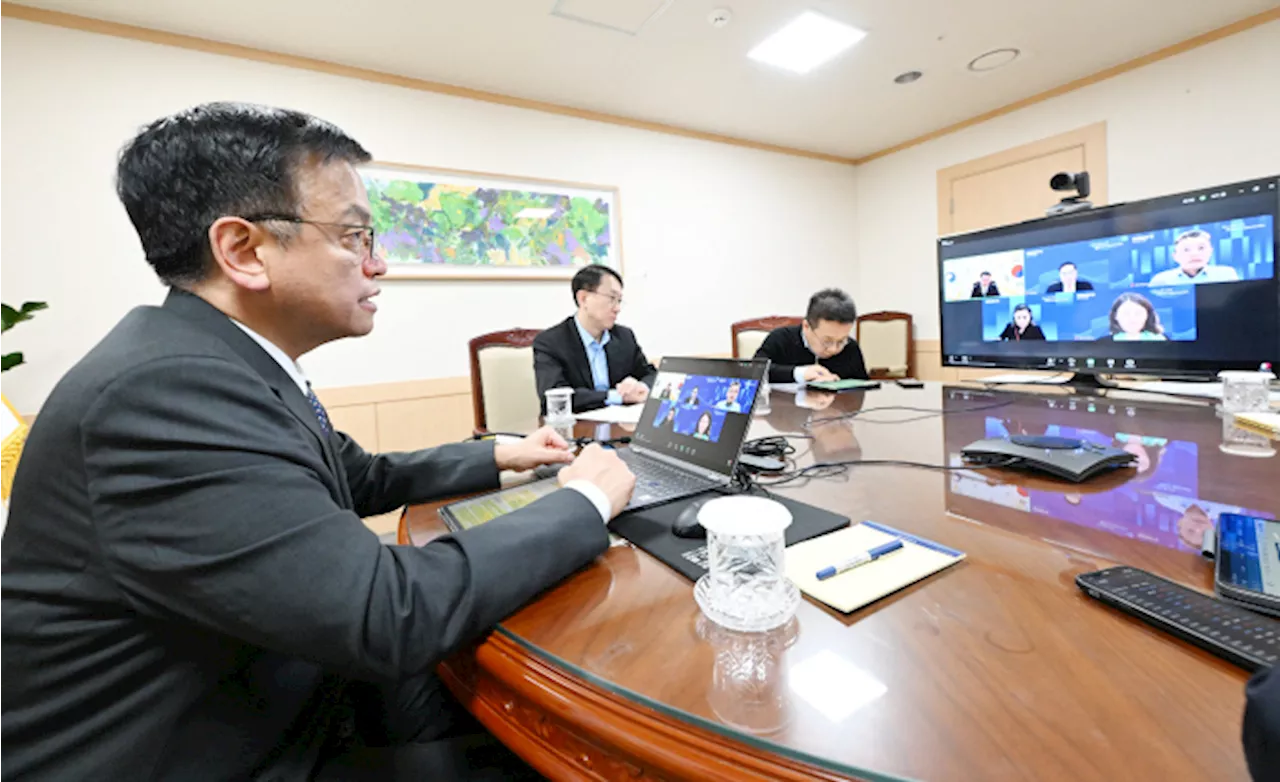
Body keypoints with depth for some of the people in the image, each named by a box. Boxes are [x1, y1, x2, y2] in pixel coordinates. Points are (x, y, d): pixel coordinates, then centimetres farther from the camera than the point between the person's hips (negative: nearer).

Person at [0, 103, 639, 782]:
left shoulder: (231, 366, -2)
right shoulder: (165, 389, -31)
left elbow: (364, 480, 11)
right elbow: (387, 614, -35)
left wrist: (499, 457, 7)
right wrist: (585, 503, -23)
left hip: (287, 697, 7)